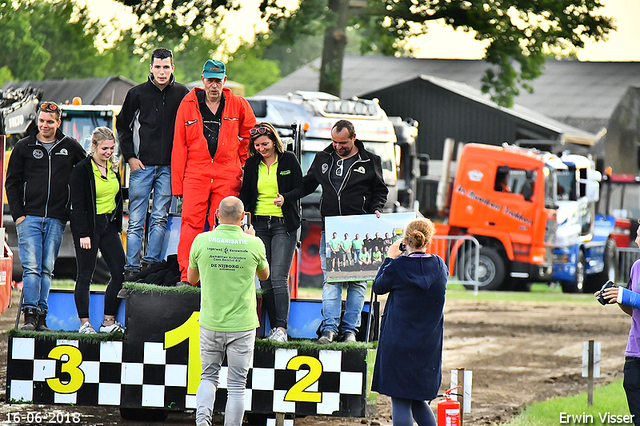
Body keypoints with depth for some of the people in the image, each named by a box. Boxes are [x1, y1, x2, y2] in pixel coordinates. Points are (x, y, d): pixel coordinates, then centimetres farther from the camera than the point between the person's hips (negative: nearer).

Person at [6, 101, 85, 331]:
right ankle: (30, 314, -13)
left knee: (47, 269, 2)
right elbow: (12, 182, 7)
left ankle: (41, 316, 3)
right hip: (29, 217, -1)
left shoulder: (70, 147, 8)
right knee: (31, 267, -11)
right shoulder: (23, 147, 6)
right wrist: (17, 214, -2)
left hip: (56, 219, 2)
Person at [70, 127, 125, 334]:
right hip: (89, 226, -6)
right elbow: (77, 205, -11)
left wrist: (118, 226, 15)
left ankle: (109, 321, 8)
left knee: (120, 273, 0)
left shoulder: (114, 168, 10)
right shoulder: (82, 169, -9)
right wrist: (83, 234, -17)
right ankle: (84, 323, 4)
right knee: (85, 275, 0)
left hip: (109, 226, 6)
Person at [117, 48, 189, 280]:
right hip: (142, 165, -1)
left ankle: (151, 262, 1)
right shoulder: (137, 93, 3)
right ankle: (132, 267, -1)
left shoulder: (183, 95, 5)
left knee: (160, 219, -2)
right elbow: (122, 126, 11)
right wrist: (130, 156, 2)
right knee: (136, 220, -2)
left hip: (169, 167, 1)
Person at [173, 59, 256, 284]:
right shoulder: (188, 104, 5)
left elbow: (249, 132, 25)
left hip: (227, 175, 0)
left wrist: (241, 160, 16)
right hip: (196, 172, 0)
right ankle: (186, 275, -10)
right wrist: (177, 183, 1)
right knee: (191, 222, -9)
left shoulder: (238, 105, 6)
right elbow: (179, 145, 6)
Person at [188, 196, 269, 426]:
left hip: (210, 324, 1)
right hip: (242, 324, -1)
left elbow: (192, 278, 9)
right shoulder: (253, 244, -9)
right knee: (236, 385, 6)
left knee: (208, 376, 15)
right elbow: (264, 274, 13)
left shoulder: (202, 241, -8)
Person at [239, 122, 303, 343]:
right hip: (259, 223, 4)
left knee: (278, 277, -14)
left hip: (284, 225, -4)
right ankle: (273, 326, 6)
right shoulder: (252, 164, 10)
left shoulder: (289, 160, 0)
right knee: (264, 279, 1)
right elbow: (245, 194, 13)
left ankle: (281, 328, -16)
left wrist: (285, 198, -21)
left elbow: (300, 188, -1)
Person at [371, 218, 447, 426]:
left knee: (400, 401, -2)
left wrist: (390, 258, 13)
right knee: (417, 400, 18)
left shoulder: (398, 266, -13)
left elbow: (378, 286, 4)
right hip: (428, 345, 5)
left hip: (398, 342, -5)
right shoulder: (439, 266, -1)